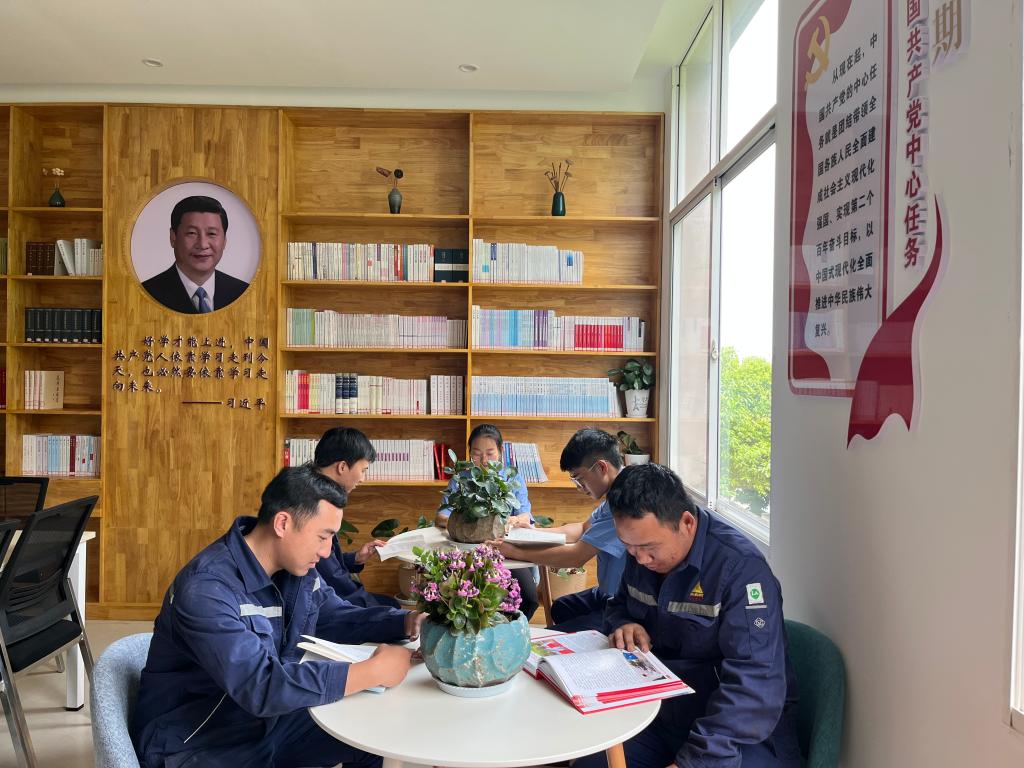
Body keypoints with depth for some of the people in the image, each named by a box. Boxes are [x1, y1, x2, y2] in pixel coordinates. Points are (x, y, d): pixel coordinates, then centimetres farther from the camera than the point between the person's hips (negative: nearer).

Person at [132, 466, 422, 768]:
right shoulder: (206, 589, -30)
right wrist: (373, 672, -34)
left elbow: (339, 618, 8)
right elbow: (261, 687, -37)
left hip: (267, 722, 8)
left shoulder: (297, 568, -5)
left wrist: (409, 622, -10)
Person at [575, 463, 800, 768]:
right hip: (663, 715, 6)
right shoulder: (642, 551, 0)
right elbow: (619, 605, 18)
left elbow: (755, 688, -27)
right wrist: (624, 626, -5)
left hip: (743, 734, -5)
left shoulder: (740, 567, -22)